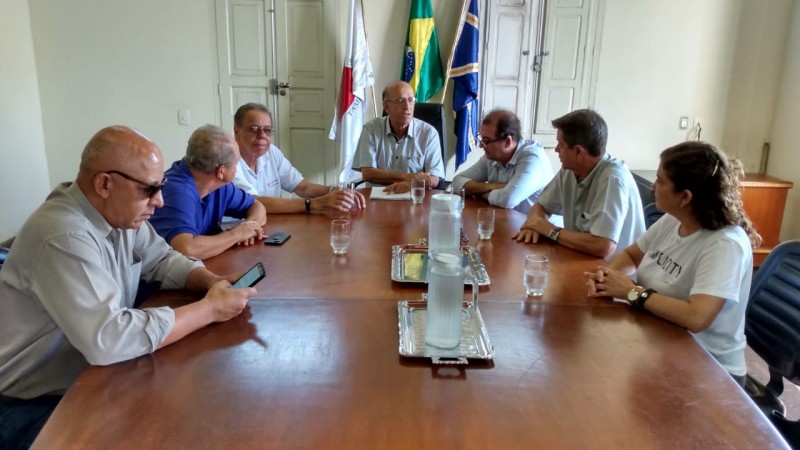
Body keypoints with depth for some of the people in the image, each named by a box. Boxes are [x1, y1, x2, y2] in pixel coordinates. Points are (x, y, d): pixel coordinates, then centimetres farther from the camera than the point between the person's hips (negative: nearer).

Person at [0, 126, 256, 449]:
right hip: (35, 404, -8)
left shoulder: (118, 211, -3)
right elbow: (107, 340, -38)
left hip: (88, 378, 8)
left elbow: (162, 259, 9)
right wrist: (210, 309, -30)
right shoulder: (64, 237, -31)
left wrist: (211, 281, -12)